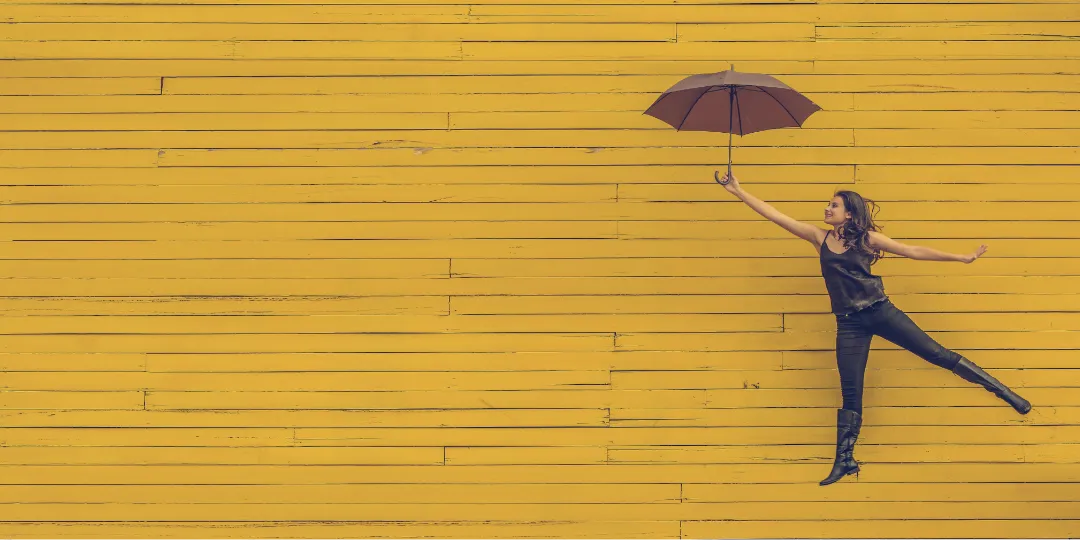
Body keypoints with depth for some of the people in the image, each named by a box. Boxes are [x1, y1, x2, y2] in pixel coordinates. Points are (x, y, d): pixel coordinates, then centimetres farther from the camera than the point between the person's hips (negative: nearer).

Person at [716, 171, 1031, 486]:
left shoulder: (867, 239, 2)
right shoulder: (819, 237, 7)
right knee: (850, 394, 3)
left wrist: (961, 258, 1)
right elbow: (774, 214, 4)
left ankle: (1003, 392, 12)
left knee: (938, 355, 1)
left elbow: (914, 252, 4)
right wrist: (738, 191, 0)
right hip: (849, 324, 1)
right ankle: (845, 461, 10)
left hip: (880, 312, -1)